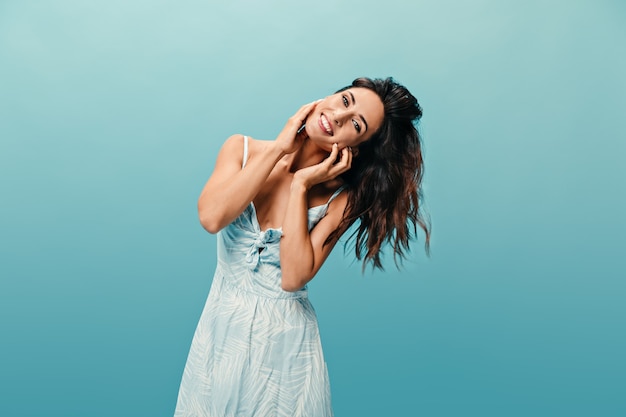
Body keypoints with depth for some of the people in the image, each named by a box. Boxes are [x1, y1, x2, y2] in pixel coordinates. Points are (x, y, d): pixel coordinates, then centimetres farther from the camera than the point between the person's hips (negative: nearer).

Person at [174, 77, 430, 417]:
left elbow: (294, 277, -21)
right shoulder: (242, 149, -6)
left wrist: (300, 185, -21)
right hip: (221, 328, 2)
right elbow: (211, 217, -23)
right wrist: (278, 148, -19)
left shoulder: (341, 197, -11)